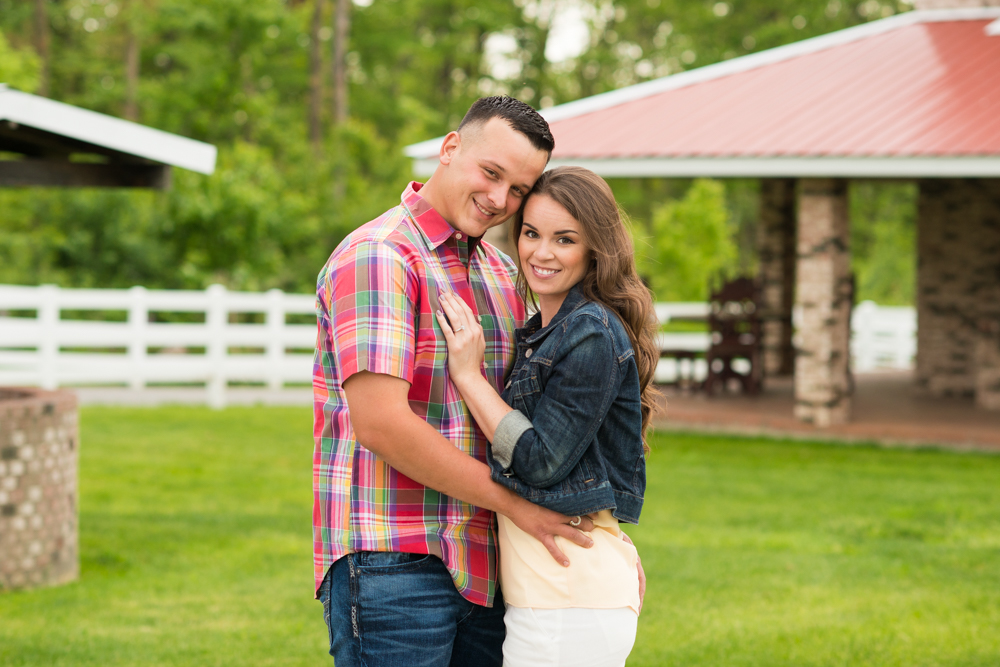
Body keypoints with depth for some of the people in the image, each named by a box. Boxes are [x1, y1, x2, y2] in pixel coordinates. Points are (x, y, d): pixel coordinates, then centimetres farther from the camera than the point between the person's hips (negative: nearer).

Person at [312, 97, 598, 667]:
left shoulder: (502, 272, 18)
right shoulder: (377, 256, -10)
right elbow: (380, 423, -19)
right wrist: (514, 503, -13)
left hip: (482, 570, 8)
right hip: (393, 569, -8)